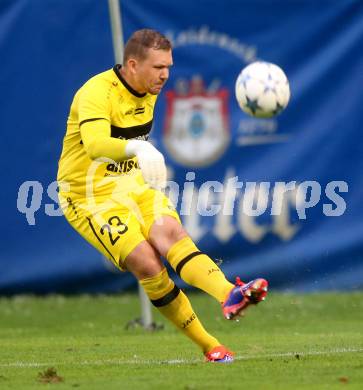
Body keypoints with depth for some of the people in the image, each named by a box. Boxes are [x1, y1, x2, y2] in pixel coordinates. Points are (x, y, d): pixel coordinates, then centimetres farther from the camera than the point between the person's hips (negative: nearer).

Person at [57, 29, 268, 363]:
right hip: (91, 196, -6)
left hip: (134, 184, 6)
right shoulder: (96, 93, -21)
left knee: (171, 232, -25)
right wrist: (139, 148, -57)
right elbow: (95, 144, -41)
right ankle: (209, 347, -15)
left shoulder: (149, 92, 6)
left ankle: (229, 295, -49)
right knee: (148, 264, -22)